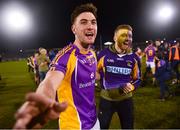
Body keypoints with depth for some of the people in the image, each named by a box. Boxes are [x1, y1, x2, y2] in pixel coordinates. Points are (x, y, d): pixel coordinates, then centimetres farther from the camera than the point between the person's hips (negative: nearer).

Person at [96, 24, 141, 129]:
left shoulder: (134, 58, -6)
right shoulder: (104, 54, -12)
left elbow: (137, 79, 2)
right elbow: (96, 72, 3)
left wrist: (130, 87, -16)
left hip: (126, 99, 2)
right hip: (106, 98, -1)